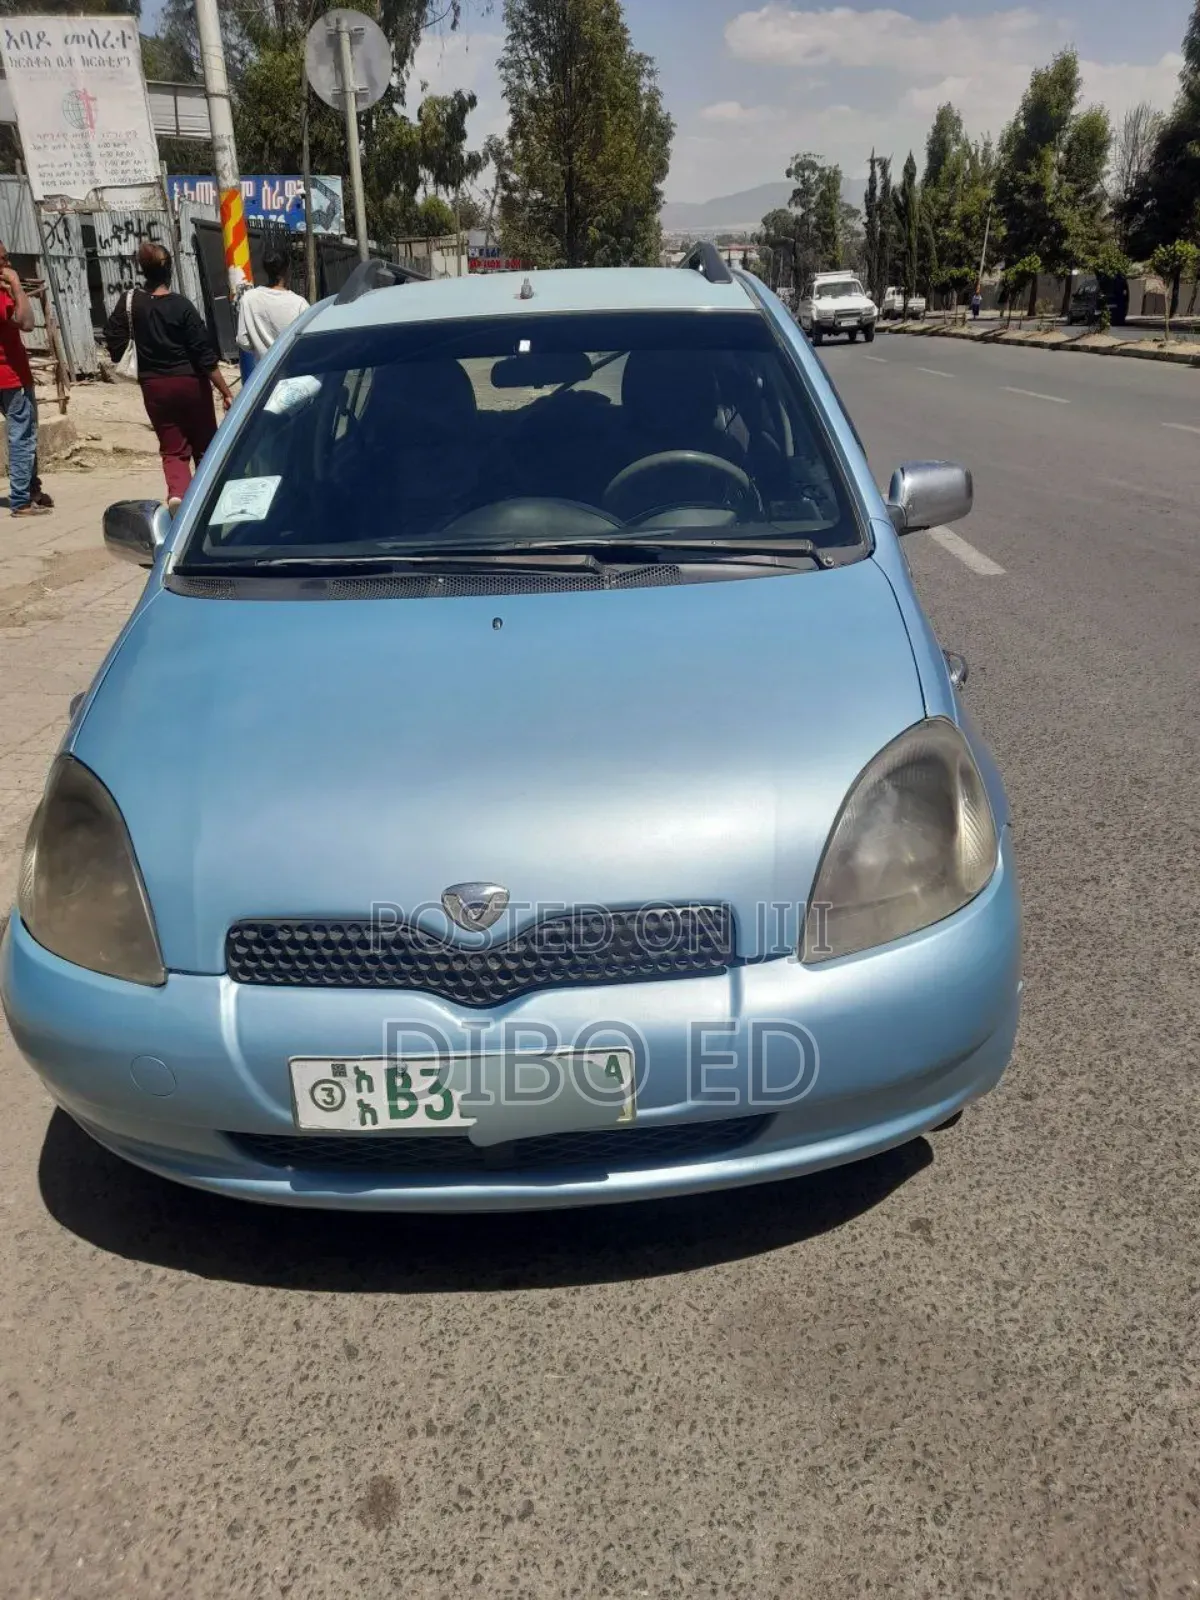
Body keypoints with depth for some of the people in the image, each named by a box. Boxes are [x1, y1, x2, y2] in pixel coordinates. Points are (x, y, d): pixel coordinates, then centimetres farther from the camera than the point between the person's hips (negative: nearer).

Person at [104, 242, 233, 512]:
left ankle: (177, 493, -23)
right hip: (190, 383, -2)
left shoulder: (129, 302, -3)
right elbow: (205, 355, -14)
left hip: (154, 387, 2)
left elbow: (114, 343, 0)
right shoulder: (182, 305, -12)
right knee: (205, 447, 14)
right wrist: (226, 392, -9)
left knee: (173, 449, 5)